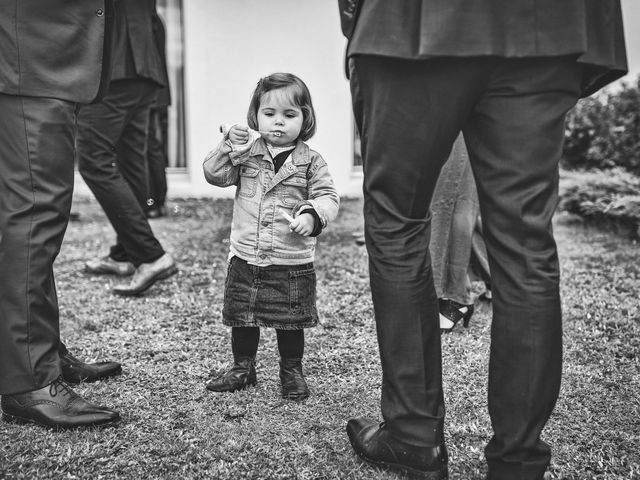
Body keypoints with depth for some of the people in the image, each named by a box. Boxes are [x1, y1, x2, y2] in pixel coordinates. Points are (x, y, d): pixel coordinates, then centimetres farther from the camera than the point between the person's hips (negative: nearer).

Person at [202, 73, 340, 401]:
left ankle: (292, 372, 27)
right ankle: (242, 367, 32)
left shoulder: (310, 161, -2)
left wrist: (312, 216, -26)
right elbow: (214, 174, -4)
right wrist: (231, 146, -17)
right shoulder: (246, 153, 3)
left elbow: (327, 197, -7)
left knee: (291, 321, 8)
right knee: (241, 317, 13)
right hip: (245, 258, 2)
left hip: (293, 262, -2)